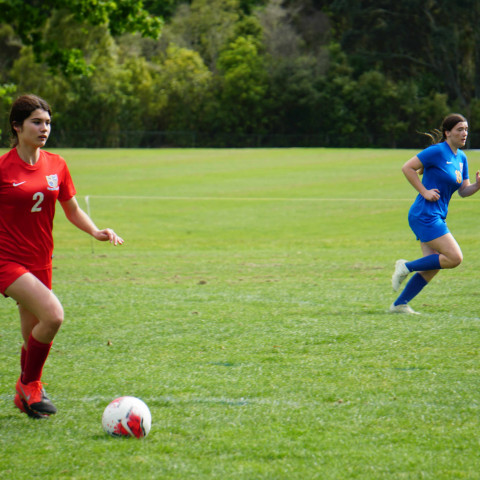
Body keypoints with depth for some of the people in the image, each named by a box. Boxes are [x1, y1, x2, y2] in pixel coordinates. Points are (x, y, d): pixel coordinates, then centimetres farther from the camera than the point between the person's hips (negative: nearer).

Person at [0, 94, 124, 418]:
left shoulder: (56, 165, 6)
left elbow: (73, 211, 14)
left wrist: (96, 232, -3)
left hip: (40, 262, 6)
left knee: (33, 336, 11)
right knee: (53, 314, -23)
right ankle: (30, 385, -4)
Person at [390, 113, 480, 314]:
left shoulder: (461, 158, 13)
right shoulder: (438, 151, -12)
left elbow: (463, 191, 17)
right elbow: (407, 168, -14)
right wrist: (425, 192, -16)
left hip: (437, 217, 9)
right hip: (424, 214, -9)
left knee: (432, 268, 8)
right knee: (454, 258, -15)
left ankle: (399, 304, 13)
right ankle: (407, 267, -3)